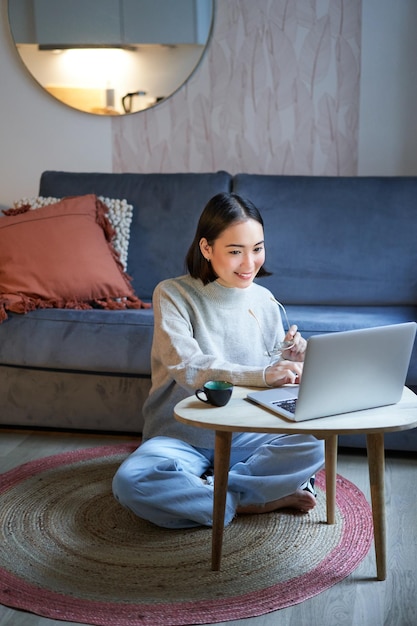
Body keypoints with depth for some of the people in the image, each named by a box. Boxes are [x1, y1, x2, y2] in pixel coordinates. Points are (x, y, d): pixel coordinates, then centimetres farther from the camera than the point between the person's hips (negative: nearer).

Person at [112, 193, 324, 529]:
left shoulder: (264, 300, 5)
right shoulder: (173, 294, -9)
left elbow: (275, 384, 11)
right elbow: (187, 368, -24)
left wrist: (290, 361, -13)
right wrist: (262, 374, -38)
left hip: (246, 437, 3)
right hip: (181, 436, -3)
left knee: (314, 447, -25)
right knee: (130, 482, -33)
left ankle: (203, 488, -17)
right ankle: (261, 500, -20)